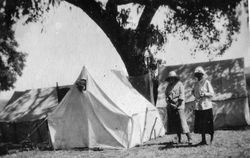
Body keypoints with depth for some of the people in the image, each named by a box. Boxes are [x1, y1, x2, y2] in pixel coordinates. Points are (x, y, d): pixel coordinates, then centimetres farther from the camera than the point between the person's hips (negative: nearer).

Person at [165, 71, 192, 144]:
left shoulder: (179, 84, 0)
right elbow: (166, 96, 14)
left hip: (179, 106, -6)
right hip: (170, 107, 6)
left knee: (182, 122, -13)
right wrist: (170, 104, -4)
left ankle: (189, 139, -11)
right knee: (173, 124, 4)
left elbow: (181, 95, -6)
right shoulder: (168, 86, 16)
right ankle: (179, 139, 12)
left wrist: (177, 105, -12)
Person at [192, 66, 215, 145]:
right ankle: (203, 140, 11)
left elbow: (212, 93, -6)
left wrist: (204, 94, -20)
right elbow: (194, 92, 29)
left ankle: (212, 138, 9)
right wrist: (194, 93, 8)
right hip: (198, 106, 6)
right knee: (200, 123, 5)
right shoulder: (196, 83, 14)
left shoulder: (206, 82, -3)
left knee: (208, 123, -3)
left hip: (206, 105, -6)